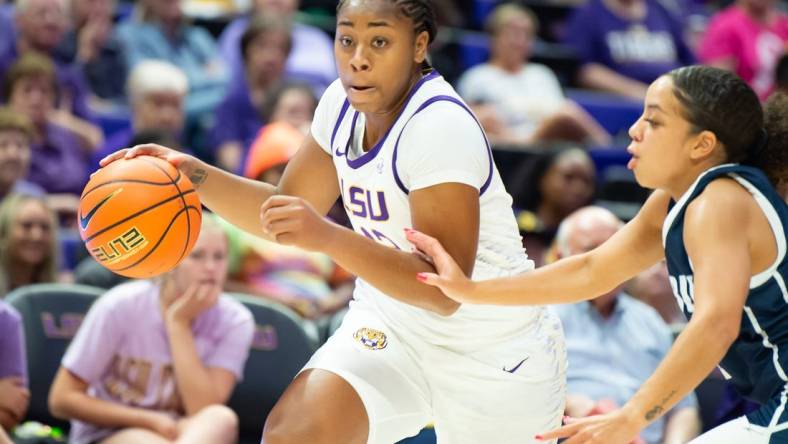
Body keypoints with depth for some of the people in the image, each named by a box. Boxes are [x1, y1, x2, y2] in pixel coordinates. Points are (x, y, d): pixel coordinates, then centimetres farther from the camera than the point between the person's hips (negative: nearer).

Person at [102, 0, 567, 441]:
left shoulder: (441, 126, -26)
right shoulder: (344, 102, -3)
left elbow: (444, 291, -32)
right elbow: (291, 210, 10)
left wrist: (327, 237, -42)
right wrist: (195, 174, -6)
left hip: (493, 352, -5)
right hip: (391, 321, 6)